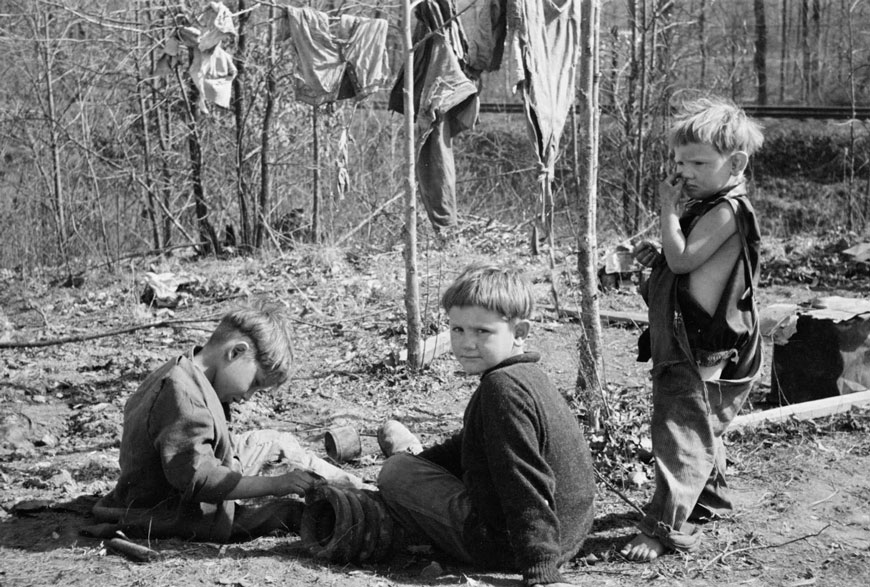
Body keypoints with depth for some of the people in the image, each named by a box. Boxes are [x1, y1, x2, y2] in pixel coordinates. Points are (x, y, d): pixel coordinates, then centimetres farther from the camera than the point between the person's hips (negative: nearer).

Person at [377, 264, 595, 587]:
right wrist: (418, 458, 22)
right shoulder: (527, 377, 11)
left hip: (505, 544, -10)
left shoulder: (502, 387, -21)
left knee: (395, 472, -1)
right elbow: (466, 446, 25)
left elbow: (527, 486, -25)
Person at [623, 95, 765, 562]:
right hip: (682, 346, 11)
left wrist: (669, 209, -15)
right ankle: (708, 498, 41)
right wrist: (655, 257, 5)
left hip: (702, 352, -11)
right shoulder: (705, 206, 15)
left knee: (680, 433, -12)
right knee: (699, 428, 24)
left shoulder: (727, 210, -16)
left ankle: (667, 527, -11)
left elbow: (683, 260, -23)